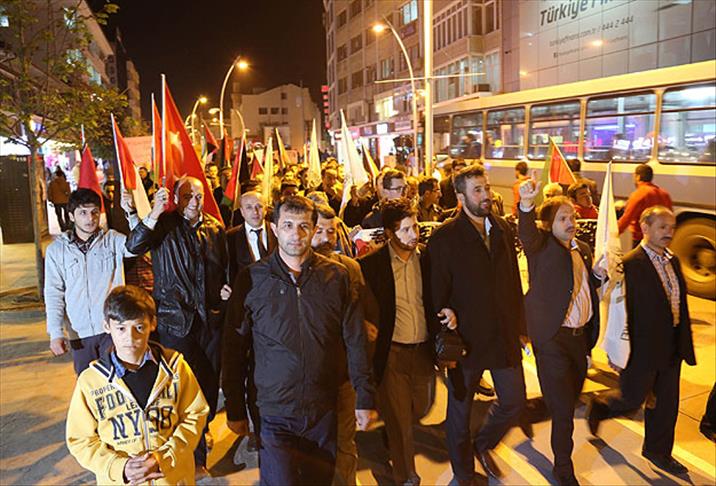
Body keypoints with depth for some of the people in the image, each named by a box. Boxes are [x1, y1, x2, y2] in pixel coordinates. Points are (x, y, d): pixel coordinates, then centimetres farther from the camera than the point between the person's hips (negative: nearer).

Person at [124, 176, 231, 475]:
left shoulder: (215, 228, 8)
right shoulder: (165, 225, -4)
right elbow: (134, 246, -22)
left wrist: (225, 288, 1)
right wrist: (155, 213, -32)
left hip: (211, 318, 4)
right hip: (176, 320, -4)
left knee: (210, 381, 15)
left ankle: (201, 433, 41)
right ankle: (194, 456, 18)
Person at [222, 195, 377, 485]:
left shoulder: (336, 276, -2)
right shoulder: (252, 279, -5)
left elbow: (355, 341, 2)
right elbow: (235, 348, 0)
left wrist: (365, 398, 2)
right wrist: (235, 410, 2)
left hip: (325, 412, 2)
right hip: (275, 414, -2)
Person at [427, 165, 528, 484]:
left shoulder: (503, 229, 5)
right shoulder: (444, 238, -13)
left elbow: (513, 281, 9)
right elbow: (437, 295, -11)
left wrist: (519, 325, 7)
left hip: (504, 335, 5)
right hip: (466, 338, -4)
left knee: (514, 402, 13)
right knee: (460, 409, 12)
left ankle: (483, 445, 44)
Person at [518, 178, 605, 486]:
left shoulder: (583, 249, 14)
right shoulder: (541, 245, -8)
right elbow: (527, 234, -31)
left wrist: (598, 275, 4)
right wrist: (526, 205, -50)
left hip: (581, 336, 7)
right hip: (553, 338, -7)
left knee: (570, 401, 21)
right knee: (562, 409, -1)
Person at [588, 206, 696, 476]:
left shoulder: (673, 261, 8)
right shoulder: (630, 264, -18)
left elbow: (681, 304, 13)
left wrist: (685, 344, 13)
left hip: (671, 348, 8)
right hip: (642, 349, -7)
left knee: (666, 403, 17)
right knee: (632, 399, 8)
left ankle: (658, 451, 36)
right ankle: (599, 406, 38)